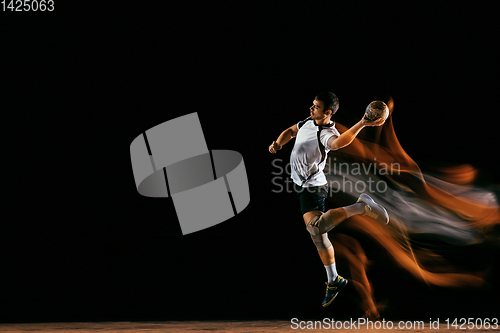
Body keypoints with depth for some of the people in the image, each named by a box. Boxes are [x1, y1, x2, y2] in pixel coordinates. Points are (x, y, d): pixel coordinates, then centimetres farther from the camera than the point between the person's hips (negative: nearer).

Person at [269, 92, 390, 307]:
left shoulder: (326, 134, -25)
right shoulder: (309, 122, 2)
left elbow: (339, 142, -50)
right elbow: (291, 131, 21)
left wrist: (361, 124, -62)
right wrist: (278, 143, 1)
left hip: (312, 186, -8)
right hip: (301, 184, 8)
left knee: (315, 226, -33)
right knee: (318, 236, 12)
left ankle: (361, 206, -18)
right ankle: (333, 281, 22)